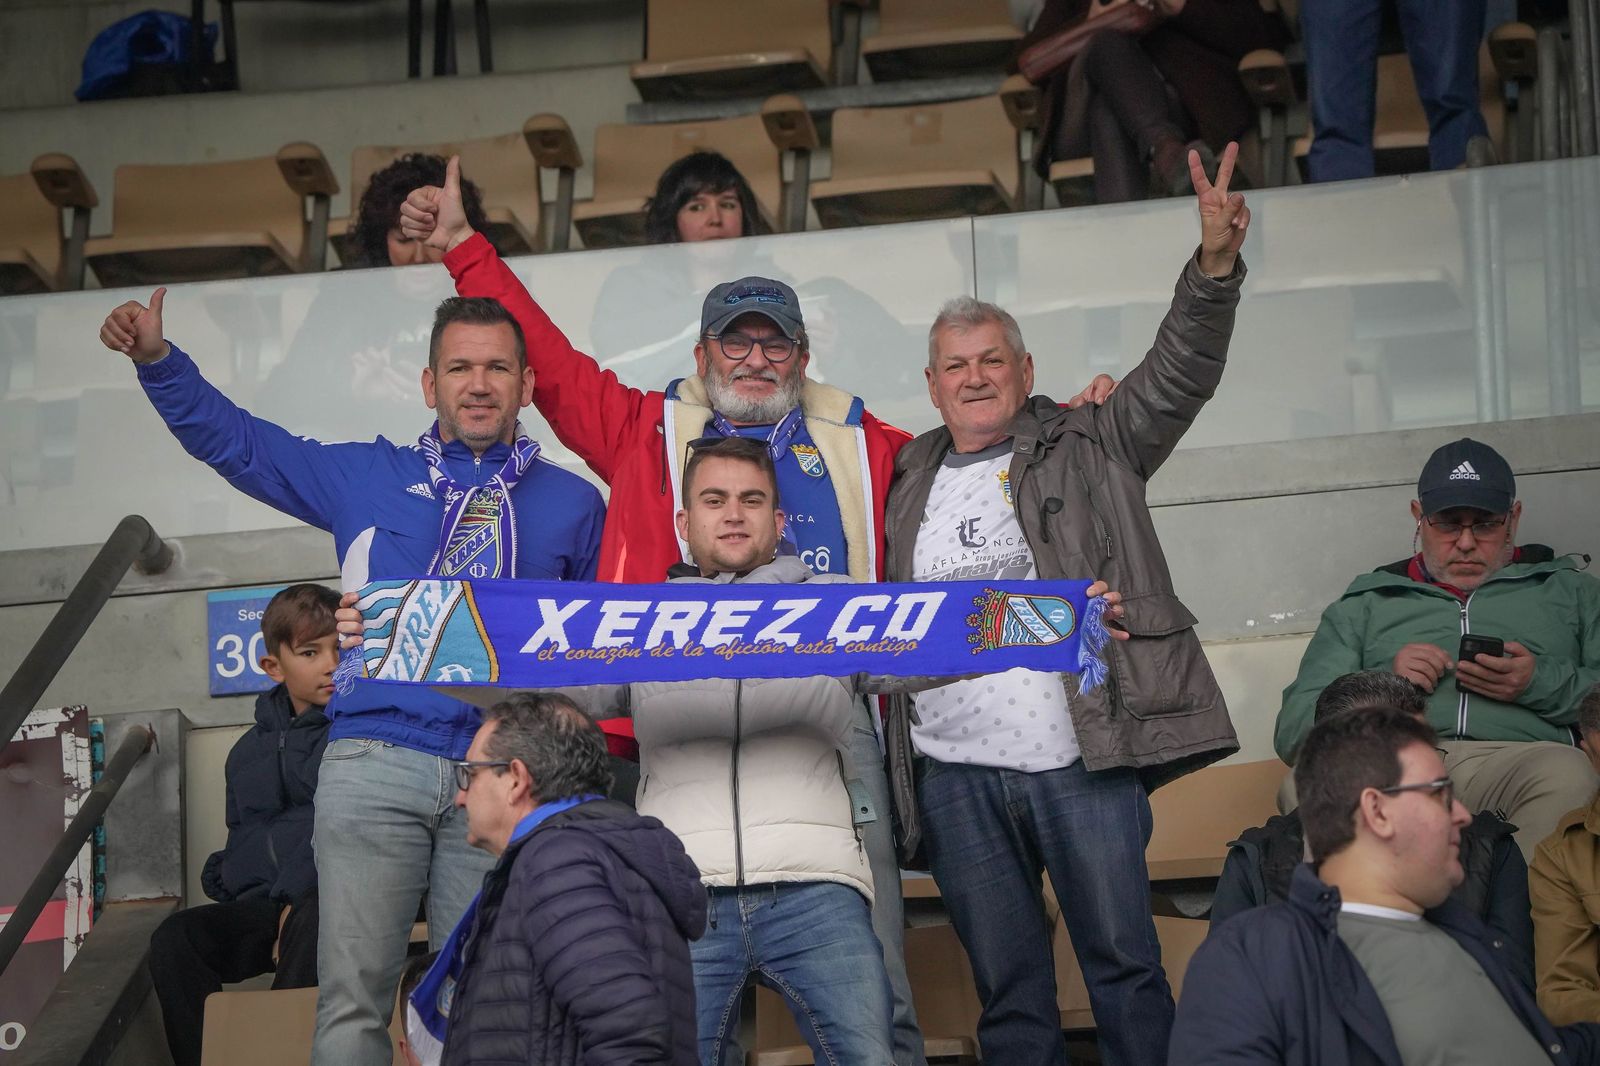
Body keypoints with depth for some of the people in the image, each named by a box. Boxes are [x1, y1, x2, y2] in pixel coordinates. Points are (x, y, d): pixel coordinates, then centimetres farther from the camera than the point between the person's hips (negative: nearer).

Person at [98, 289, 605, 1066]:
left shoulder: (572, 503, 13)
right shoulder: (366, 479, 13)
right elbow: (231, 440, 15)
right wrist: (157, 359, 2)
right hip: (372, 765, 0)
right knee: (352, 998, -5)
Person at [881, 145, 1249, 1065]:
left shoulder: (1087, 451, 8)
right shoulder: (911, 481, 17)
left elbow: (1179, 375, -5)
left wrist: (1217, 263, -19)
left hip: (1080, 756, -3)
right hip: (955, 774, 3)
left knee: (1126, 963, -3)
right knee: (1008, 990, 7)